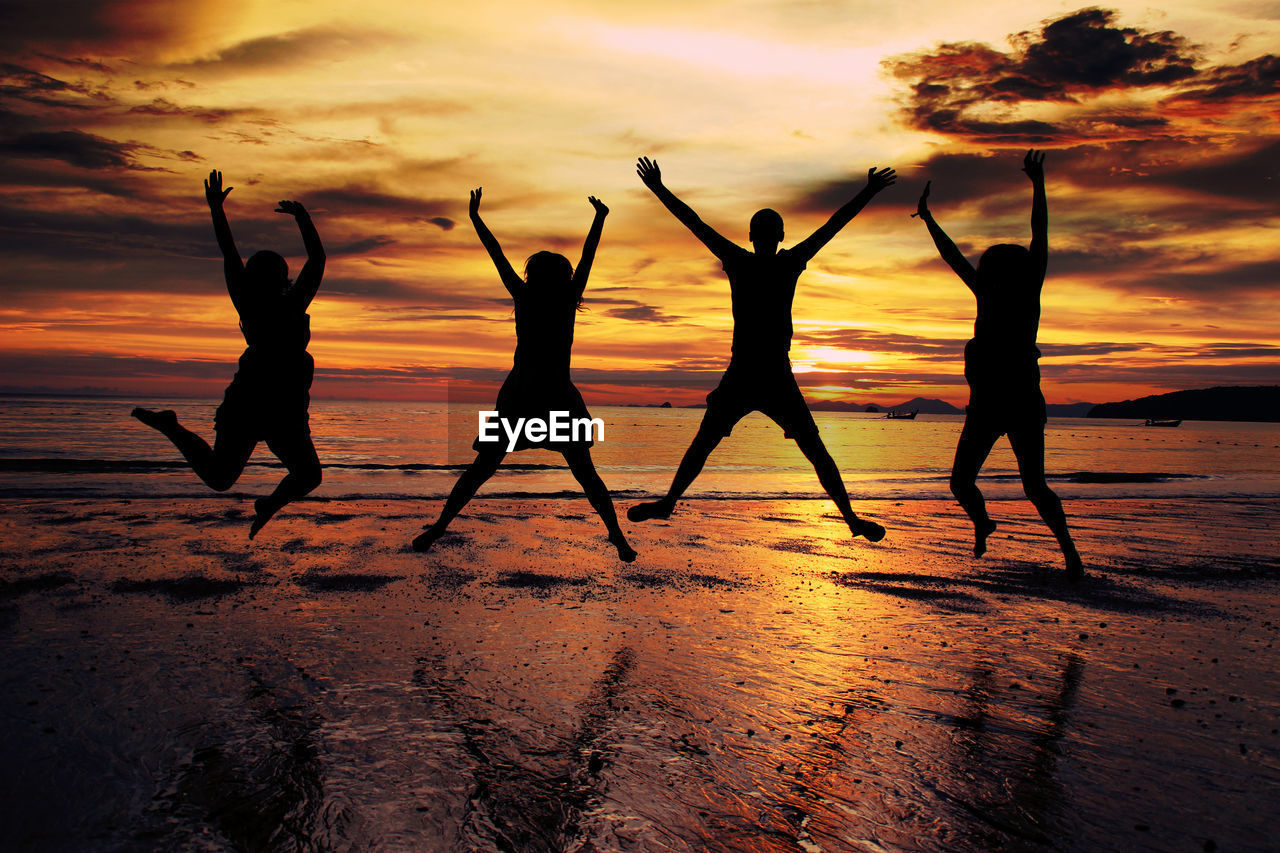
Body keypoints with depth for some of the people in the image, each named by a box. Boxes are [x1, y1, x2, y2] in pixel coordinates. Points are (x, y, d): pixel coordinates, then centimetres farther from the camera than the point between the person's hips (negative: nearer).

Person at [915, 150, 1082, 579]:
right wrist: (927, 218, 21)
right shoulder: (986, 293, 8)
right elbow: (954, 257, 16)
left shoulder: (1028, 291, 1)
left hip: (1023, 402, -4)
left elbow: (1039, 236, -2)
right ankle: (981, 523, 33)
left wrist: (1037, 184, -3)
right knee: (960, 482, 3)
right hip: (985, 404, 4)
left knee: (1034, 486, -8)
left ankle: (1069, 550, 6)